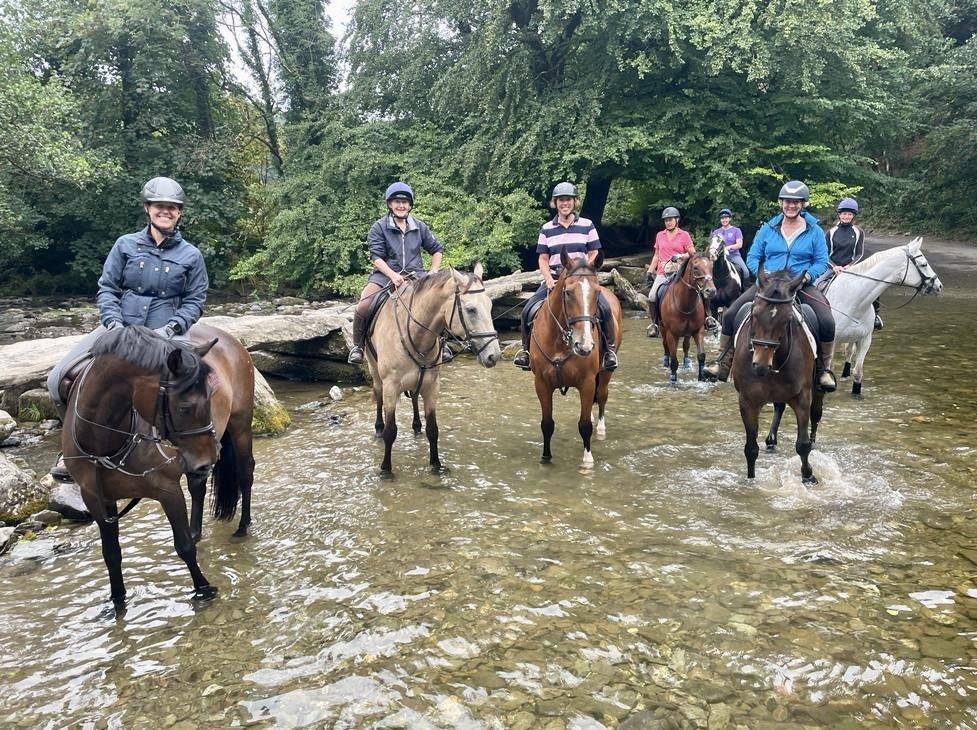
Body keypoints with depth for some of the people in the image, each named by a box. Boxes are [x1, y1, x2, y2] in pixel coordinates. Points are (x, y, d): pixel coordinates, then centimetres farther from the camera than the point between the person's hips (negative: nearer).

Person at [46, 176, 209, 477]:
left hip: (165, 332, -2)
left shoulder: (191, 255, 4)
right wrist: (114, 323, -10)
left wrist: (171, 328, -11)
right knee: (58, 379, -10)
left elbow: (195, 301, 6)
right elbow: (106, 288, 6)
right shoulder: (126, 244, 6)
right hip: (120, 326, 2)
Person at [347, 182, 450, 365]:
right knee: (363, 307, -26)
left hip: (415, 275, 3)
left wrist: (434, 271, 4)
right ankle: (357, 346, -1)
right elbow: (376, 257, -9)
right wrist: (393, 276, -24)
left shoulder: (420, 227, 12)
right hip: (385, 275, -2)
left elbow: (437, 249, 21)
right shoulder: (379, 227, 1)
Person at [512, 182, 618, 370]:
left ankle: (609, 349, -8)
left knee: (604, 308, -26)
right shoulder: (547, 229, 8)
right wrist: (549, 279, -10)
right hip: (554, 279, 2)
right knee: (528, 310, -16)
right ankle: (526, 349, 4)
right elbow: (543, 259, 7)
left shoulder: (587, 225, 6)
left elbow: (593, 255, 5)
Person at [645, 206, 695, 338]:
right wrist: (650, 271, 13)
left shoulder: (684, 235, 6)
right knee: (652, 296, -16)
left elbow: (692, 253, 5)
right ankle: (654, 323, -4)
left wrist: (680, 256, -12)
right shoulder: (660, 235, 16)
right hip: (662, 273, 2)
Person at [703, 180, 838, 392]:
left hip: (802, 286, -1)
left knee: (827, 323, -23)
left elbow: (822, 262, 3)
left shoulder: (814, 232, 3)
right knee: (731, 315, -14)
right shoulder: (768, 229, 6)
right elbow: (752, 258, 7)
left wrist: (807, 275, -17)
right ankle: (723, 363, -1)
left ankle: (823, 369, 0)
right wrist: (763, 273, -13)